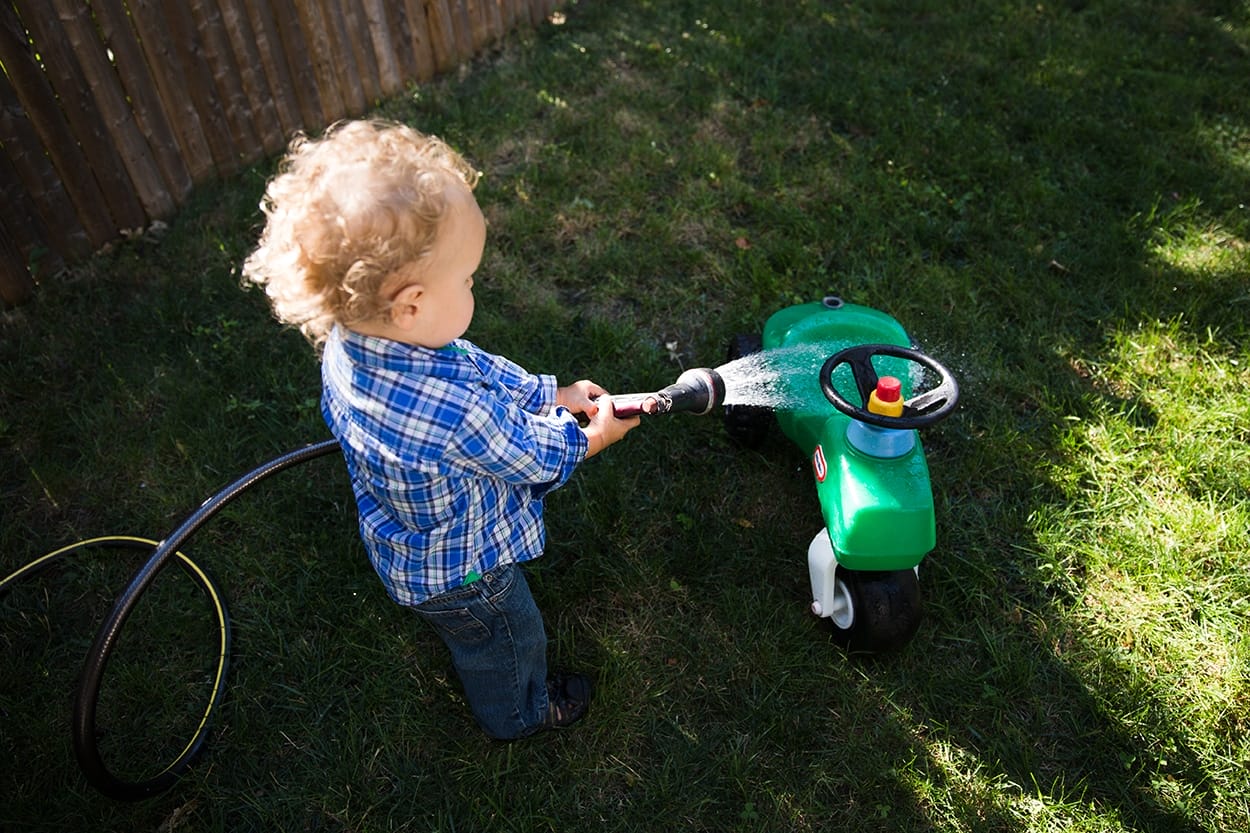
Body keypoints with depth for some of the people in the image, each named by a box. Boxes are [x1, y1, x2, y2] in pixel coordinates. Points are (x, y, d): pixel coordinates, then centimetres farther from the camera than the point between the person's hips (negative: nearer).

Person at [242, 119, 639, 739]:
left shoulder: (347, 344, -22)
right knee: (504, 643, 27)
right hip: (462, 571, -6)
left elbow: (482, 371, -8)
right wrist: (589, 437, -7)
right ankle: (519, 712, 56)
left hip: (399, 542, 6)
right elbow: (530, 456, -26)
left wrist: (554, 394, -2)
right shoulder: (459, 414, -48)